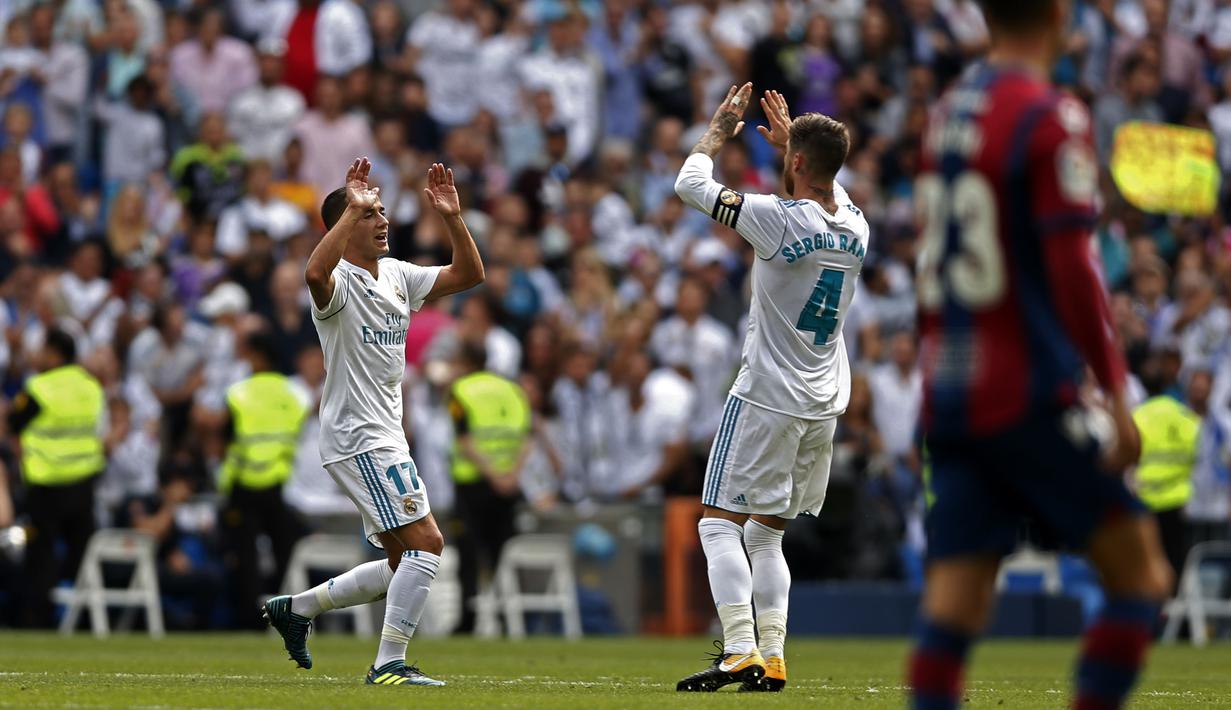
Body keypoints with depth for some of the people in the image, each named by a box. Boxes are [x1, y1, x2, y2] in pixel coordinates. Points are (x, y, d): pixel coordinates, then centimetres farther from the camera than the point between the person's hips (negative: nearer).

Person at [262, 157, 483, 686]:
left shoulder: (396, 275, 13)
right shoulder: (340, 281, -13)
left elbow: (468, 275, 13)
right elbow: (315, 274, -38)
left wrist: (452, 218, -1)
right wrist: (352, 209, -37)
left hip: (384, 439, 9)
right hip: (358, 438, -9)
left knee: (404, 566, 12)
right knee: (425, 542, -16)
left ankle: (295, 608, 24)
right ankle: (389, 663, -13)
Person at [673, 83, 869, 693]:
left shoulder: (780, 219, -17)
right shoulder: (855, 229, 3)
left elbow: (691, 185, -7)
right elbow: (830, 190, 31)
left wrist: (718, 132, 10)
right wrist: (790, 139, 38)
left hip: (766, 399, -7)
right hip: (825, 406, 7)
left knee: (720, 523, -3)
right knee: (766, 532, 14)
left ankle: (740, 651, -15)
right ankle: (773, 658, 7)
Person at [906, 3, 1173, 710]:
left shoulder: (947, 113, 14)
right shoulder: (1051, 118, -10)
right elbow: (1073, 268, -14)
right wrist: (1116, 393, -12)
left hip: (949, 403, 7)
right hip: (1030, 398, -7)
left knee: (953, 607, 1)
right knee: (1140, 571, 3)